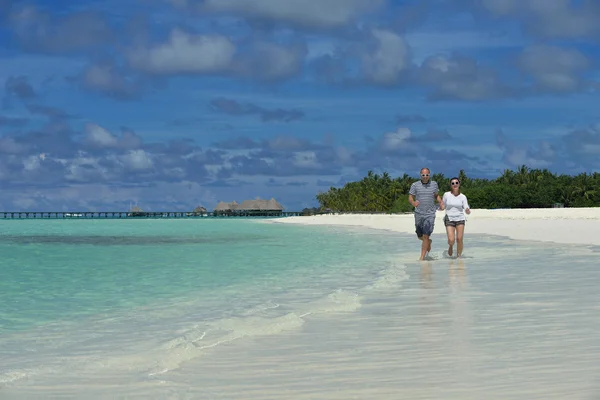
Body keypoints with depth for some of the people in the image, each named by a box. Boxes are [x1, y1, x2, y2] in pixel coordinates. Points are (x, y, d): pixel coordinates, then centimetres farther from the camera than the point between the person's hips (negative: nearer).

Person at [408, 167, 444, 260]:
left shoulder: (434, 184, 4)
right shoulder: (415, 185, -2)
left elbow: (436, 196, 17)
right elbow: (410, 198, -3)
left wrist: (441, 202, -3)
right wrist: (413, 203, -26)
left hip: (430, 214, -1)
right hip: (419, 214, 1)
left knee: (425, 236, -11)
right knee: (420, 236, 13)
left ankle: (422, 257, -6)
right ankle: (429, 242, 47)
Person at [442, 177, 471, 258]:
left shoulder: (463, 197, 0)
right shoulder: (446, 195, -1)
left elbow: (466, 209, -7)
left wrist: (468, 211, -28)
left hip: (460, 219, 1)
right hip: (449, 219, -1)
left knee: (459, 239, -8)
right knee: (451, 240, -13)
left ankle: (458, 256, 9)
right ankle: (450, 246, 23)